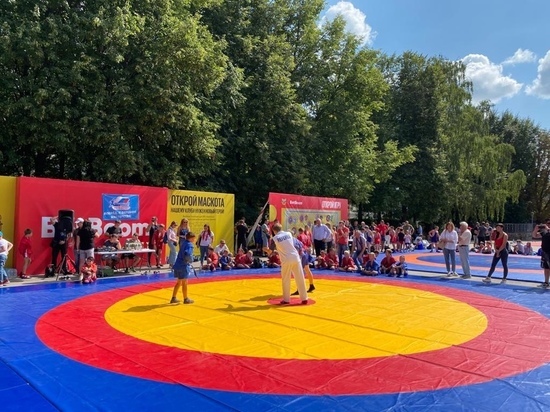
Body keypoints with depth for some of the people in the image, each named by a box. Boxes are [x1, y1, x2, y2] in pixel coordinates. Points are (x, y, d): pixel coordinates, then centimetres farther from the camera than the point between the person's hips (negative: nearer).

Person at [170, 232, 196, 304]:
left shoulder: (184, 243, 14)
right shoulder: (189, 245, -15)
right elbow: (187, 254, -31)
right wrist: (191, 260, -13)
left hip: (178, 265, 9)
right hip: (183, 266, -9)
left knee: (179, 282, 19)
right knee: (184, 283, 4)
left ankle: (174, 298, 25)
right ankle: (186, 299, 16)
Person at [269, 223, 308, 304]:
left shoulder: (275, 238, -1)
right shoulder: (289, 233, 9)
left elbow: (271, 250, 7)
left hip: (286, 260, -3)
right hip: (295, 258, 3)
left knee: (285, 280, 11)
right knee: (300, 279, 7)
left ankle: (286, 299, 16)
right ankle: (304, 298, 12)